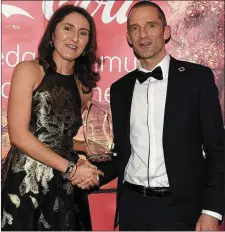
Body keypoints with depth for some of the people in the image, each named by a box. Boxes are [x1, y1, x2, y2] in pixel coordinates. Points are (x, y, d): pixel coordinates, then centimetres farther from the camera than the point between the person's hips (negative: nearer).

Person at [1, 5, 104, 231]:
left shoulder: (83, 87, 9)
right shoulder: (28, 71, -6)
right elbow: (19, 136, -14)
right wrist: (70, 168, -12)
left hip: (65, 189, 5)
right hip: (25, 184, -4)